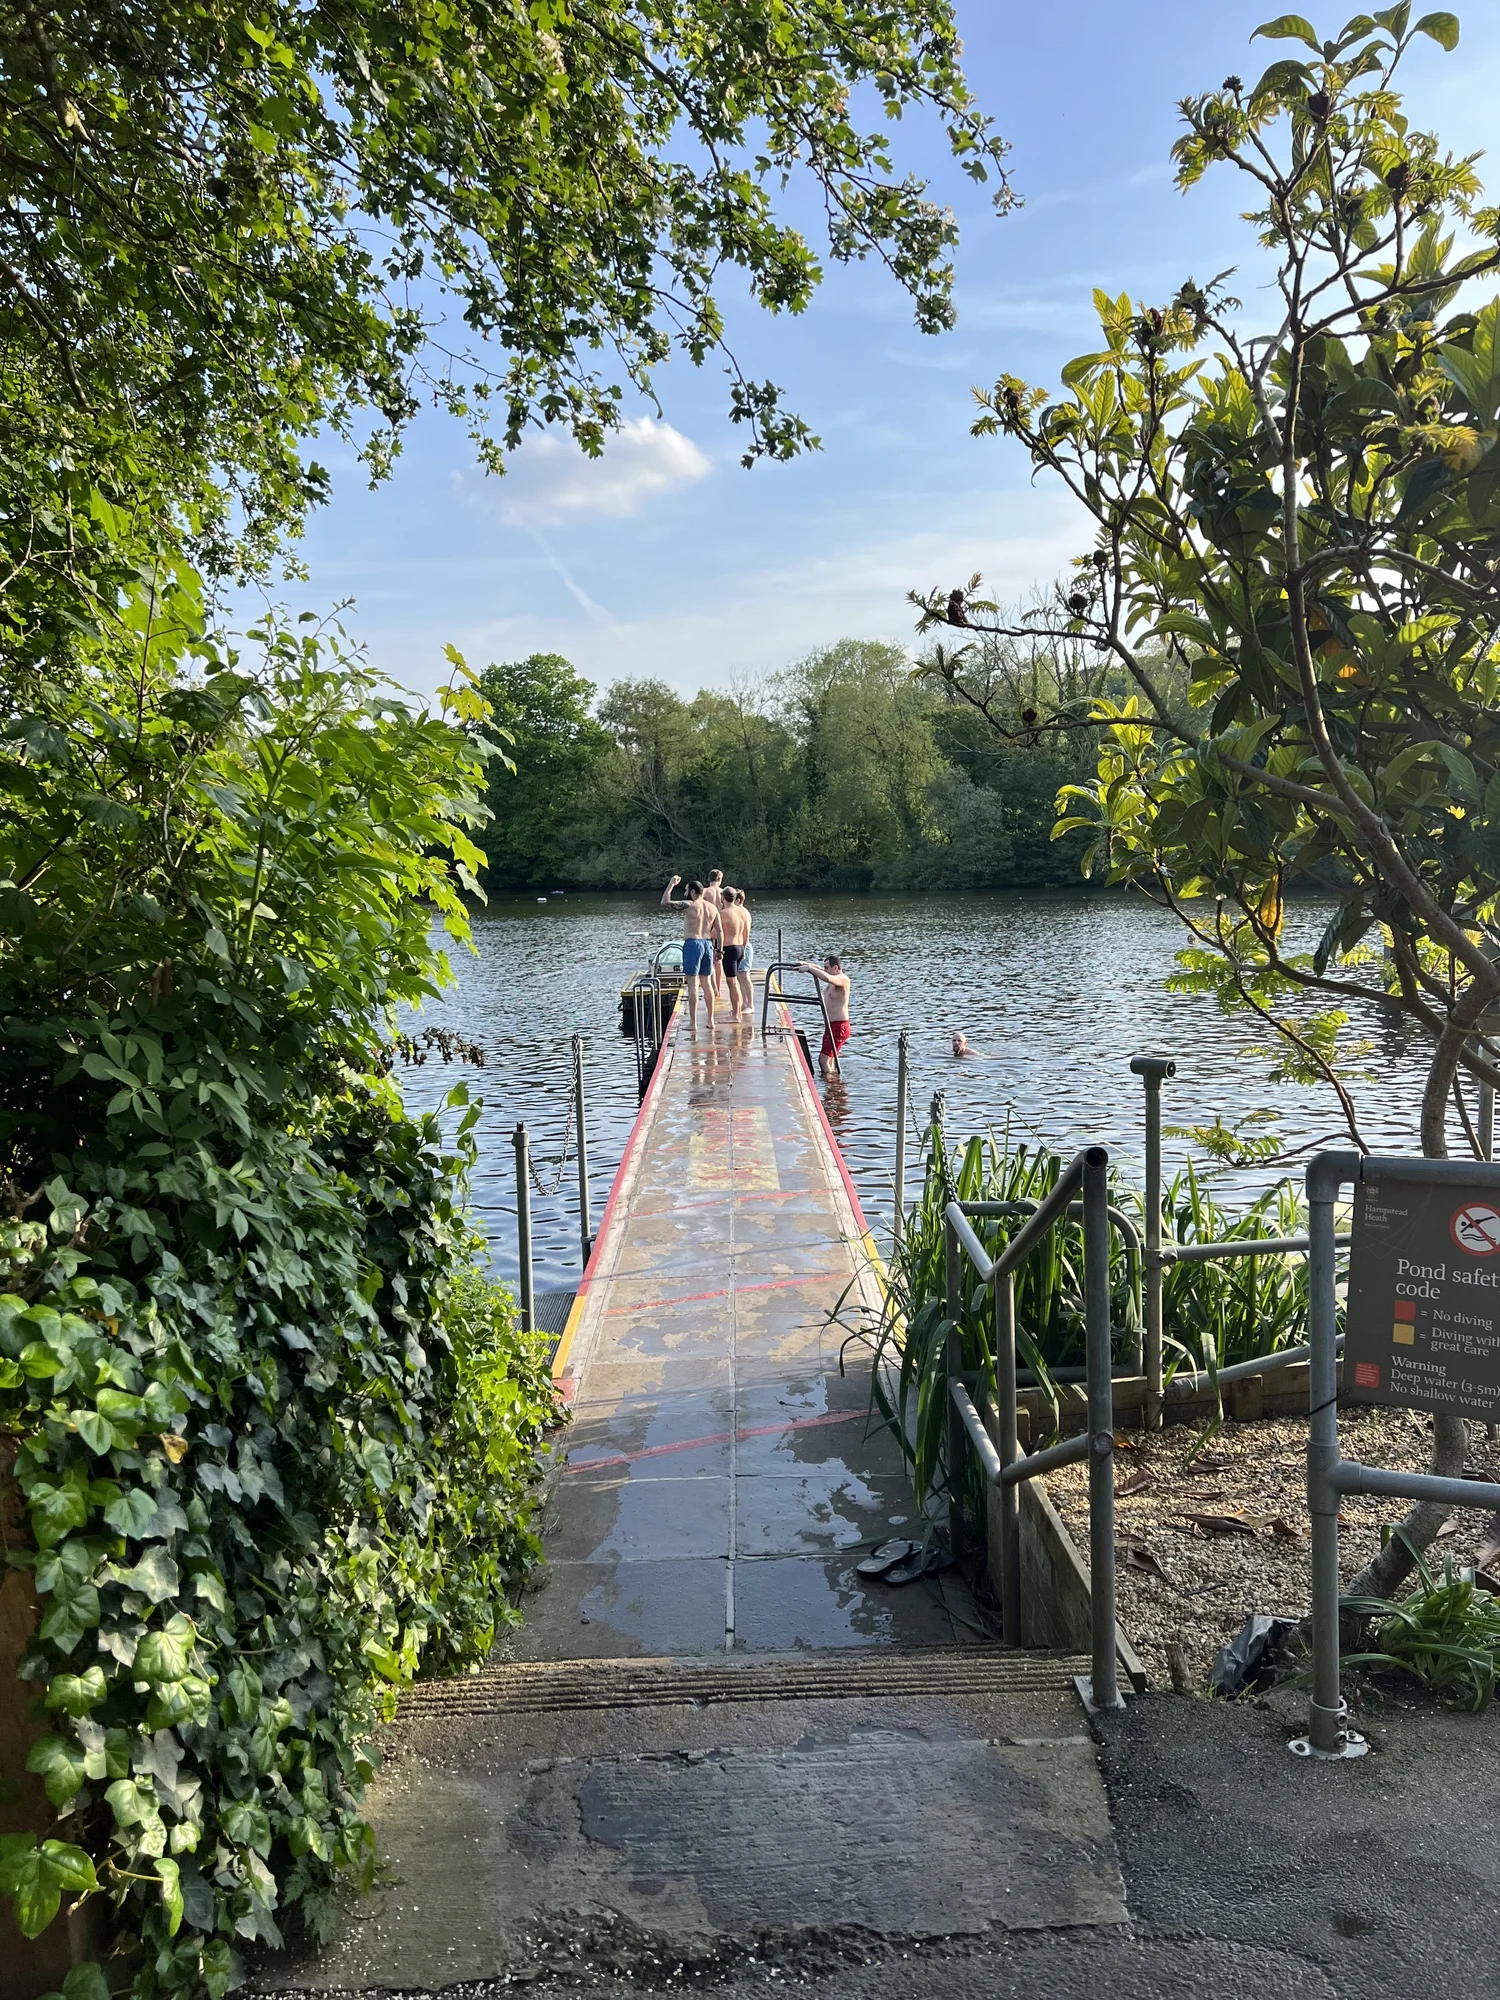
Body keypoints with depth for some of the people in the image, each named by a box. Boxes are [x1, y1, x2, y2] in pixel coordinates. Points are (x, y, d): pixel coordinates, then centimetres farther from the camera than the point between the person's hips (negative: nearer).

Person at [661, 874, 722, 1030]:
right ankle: (711, 1020, 20)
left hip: (692, 944, -6)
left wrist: (671, 885, -1)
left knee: (692, 984, -6)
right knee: (706, 983, 15)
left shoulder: (688, 905, -9)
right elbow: (720, 931, 10)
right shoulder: (712, 908, 10)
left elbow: (665, 903, -12)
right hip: (708, 944, 6)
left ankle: (693, 1023, -8)